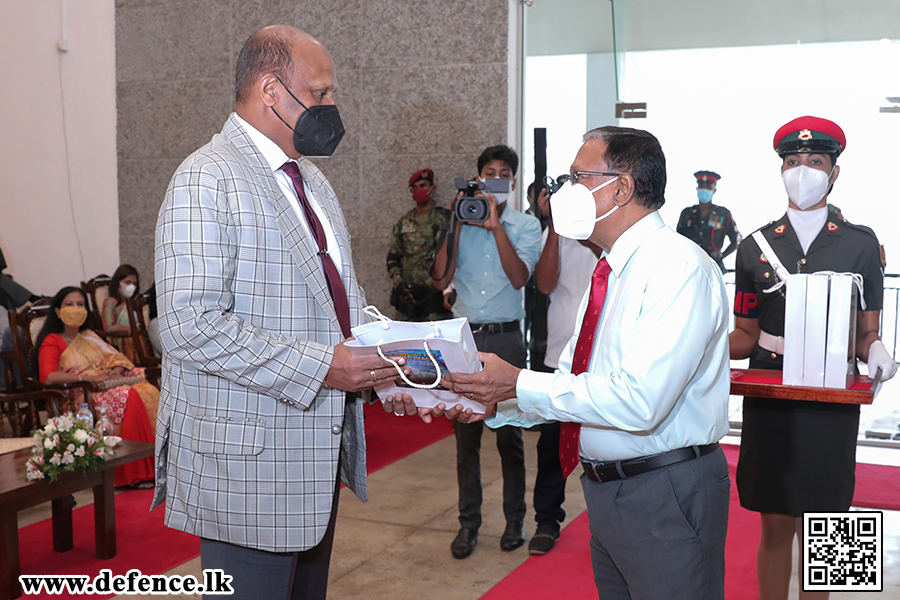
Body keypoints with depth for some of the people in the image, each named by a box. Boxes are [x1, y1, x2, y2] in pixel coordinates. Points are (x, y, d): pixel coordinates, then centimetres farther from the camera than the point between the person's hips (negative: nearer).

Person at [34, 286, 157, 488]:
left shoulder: (89, 335, 26)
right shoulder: (52, 341, 4)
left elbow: (115, 357, 20)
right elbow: (48, 376, -13)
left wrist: (117, 371, -5)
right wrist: (90, 378, -20)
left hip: (109, 386, 6)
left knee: (148, 392, -25)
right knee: (129, 398, -35)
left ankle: (154, 464, -27)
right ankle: (134, 474, -32)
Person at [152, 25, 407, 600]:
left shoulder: (313, 180, 16)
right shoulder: (207, 180, -15)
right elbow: (190, 325, -24)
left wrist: (383, 367, 3)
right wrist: (318, 365, -24)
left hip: (320, 451, 9)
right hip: (247, 463, -9)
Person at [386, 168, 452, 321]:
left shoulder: (444, 218, 1)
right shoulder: (403, 223, 16)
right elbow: (393, 256, 16)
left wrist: (427, 286, -15)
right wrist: (398, 284, -1)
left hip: (434, 294, -4)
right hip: (407, 296, 4)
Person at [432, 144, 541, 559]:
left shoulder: (526, 226, 3)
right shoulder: (461, 223, 7)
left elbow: (519, 277, -13)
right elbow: (441, 280, -2)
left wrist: (496, 225, -15)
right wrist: (456, 225, -5)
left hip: (506, 339, -2)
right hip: (465, 337, 2)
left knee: (509, 433, 5)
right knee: (466, 434, 5)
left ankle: (515, 519, 19)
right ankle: (469, 521, 16)